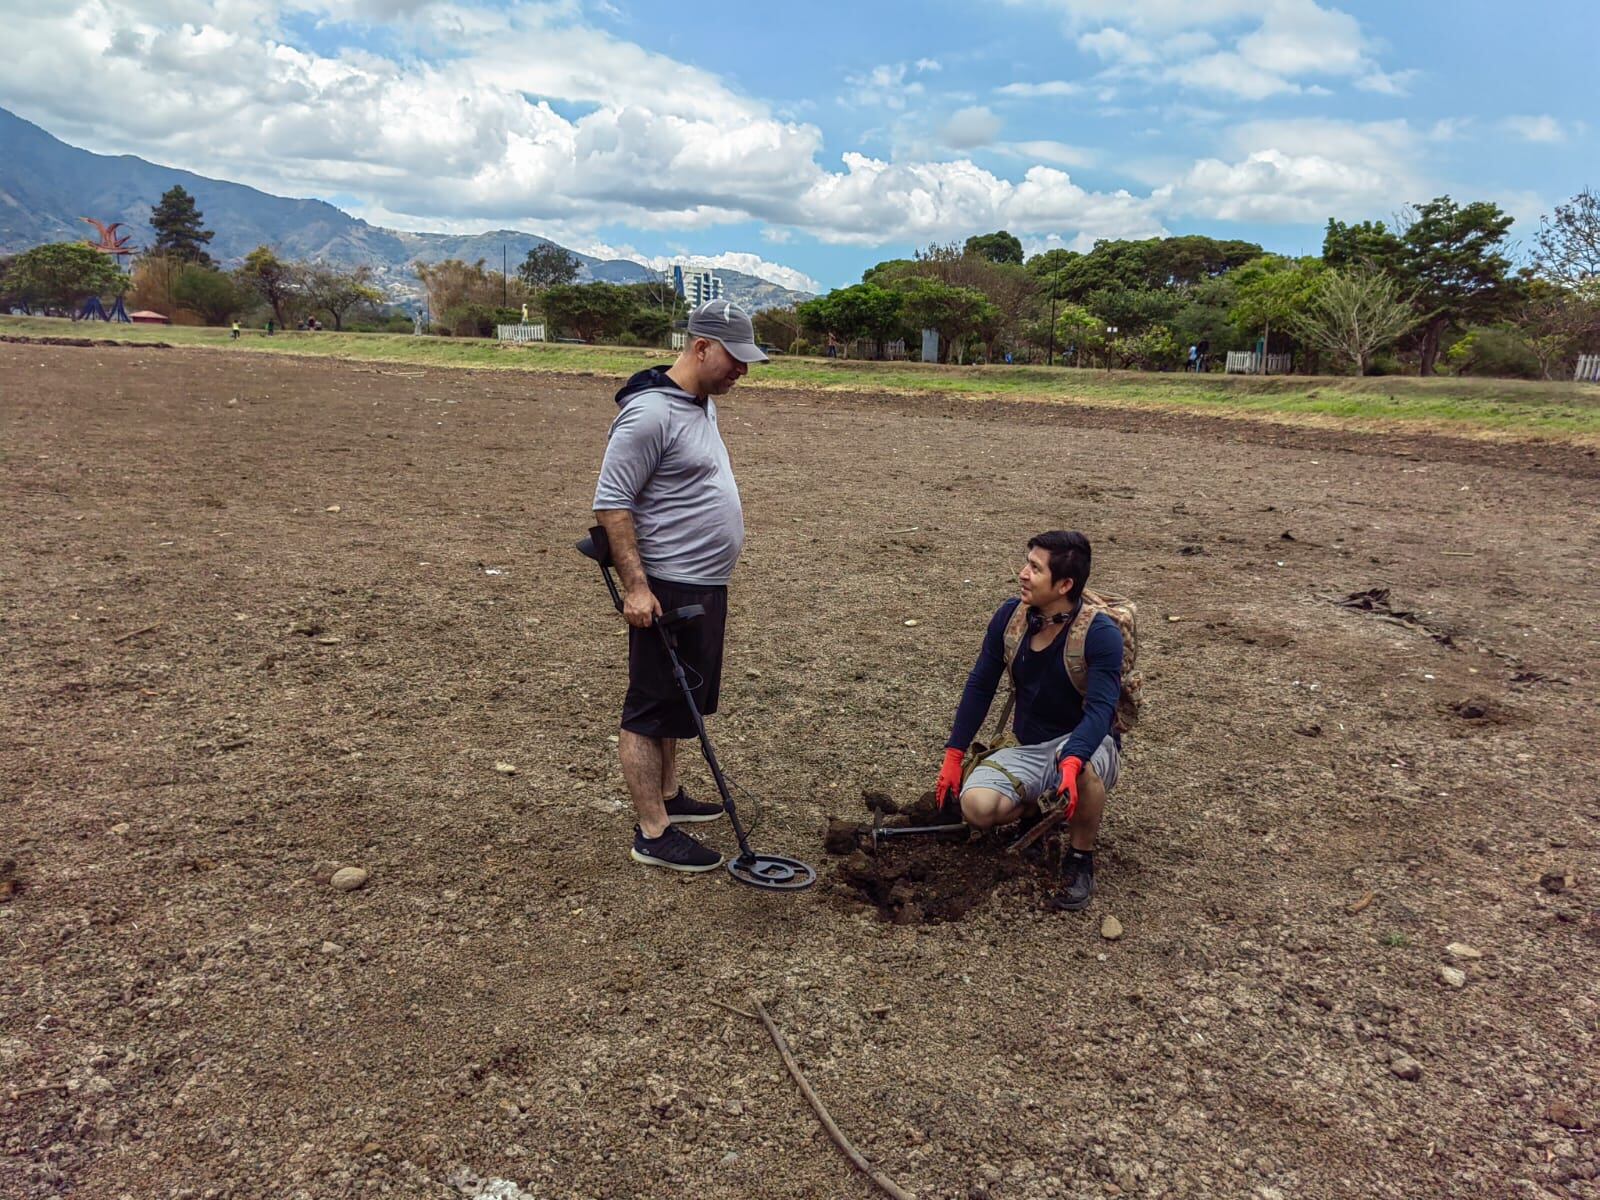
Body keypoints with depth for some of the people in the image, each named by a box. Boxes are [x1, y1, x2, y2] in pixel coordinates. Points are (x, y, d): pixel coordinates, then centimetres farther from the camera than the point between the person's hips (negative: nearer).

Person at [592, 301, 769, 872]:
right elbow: (611, 503, -20)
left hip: (705, 585, 10)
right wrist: (636, 585, -24)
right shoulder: (650, 412, -19)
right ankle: (653, 835, 8)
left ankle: (667, 796, 36)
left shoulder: (703, 404, 12)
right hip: (667, 590, -10)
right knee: (652, 710, -1)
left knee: (681, 699, 20)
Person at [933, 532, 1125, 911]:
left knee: (1083, 766, -41)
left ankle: (1080, 859, -11)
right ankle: (1030, 809, 13)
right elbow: (979, 687, 2)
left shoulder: (1100, 633, -19)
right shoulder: (1010, 616, -5)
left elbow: (1101, 709, -29)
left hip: (1086, 744, -3)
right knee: (976, 807, -25)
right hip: (1028, 750, 4)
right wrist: (953, 756, -1)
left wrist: (1071, 761, -48)